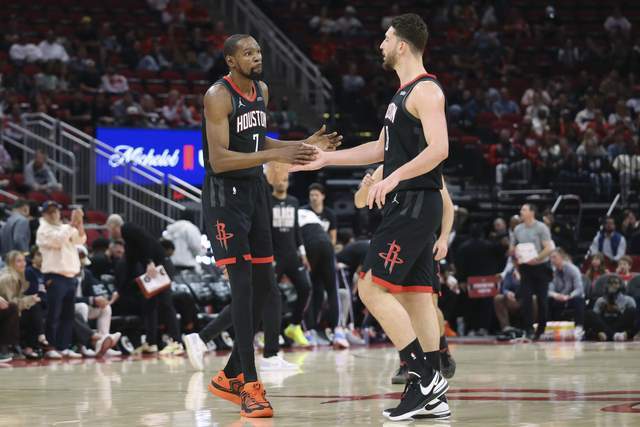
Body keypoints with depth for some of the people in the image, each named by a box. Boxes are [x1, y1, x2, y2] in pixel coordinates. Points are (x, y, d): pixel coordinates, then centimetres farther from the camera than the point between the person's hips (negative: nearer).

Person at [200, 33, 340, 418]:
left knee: (263, 282, 9)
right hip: (225, 194, -9)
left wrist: (305, 145, 10)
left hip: (255, 190, 9)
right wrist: (276, 155, -31)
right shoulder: (219, 96, -17)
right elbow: (219, 160, -25)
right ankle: (250, 386, -16)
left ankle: (230, 376, 21)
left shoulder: (262, 91, 9)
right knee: (242, 282, -15)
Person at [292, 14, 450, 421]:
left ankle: (425, 376, -11)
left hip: (415, 202, -10)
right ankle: (432, 395, 7)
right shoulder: (404, 93, 19)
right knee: (415, 294, 7)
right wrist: (325, 158, 28)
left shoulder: (425, 90, -12)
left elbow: (439, 148, -23)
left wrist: (395, 177, -32)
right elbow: (381, 148, 28)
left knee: (373, 287, -12)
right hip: (407, 205, 10)